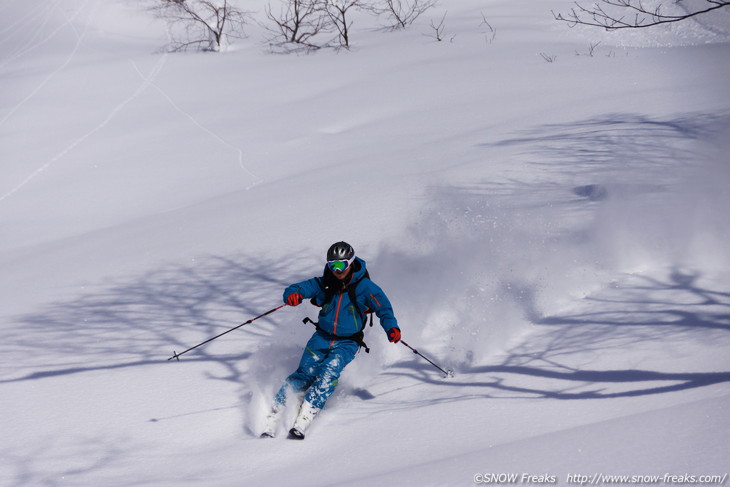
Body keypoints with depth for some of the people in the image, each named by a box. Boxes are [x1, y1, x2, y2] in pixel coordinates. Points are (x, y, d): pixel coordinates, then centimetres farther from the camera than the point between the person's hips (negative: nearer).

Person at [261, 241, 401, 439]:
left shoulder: (365, 287, -9)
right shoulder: (324, 284, -2)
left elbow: (383, 308, -7)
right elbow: (299, 288, -2)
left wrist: (392, 328, -26)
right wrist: (292, 295, -27)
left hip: (347, 343, -2)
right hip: (322, 337, 2)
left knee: (329, 373, -26)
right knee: (306, 373, -15)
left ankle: (303, 420, -32)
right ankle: (272, 418, -16)